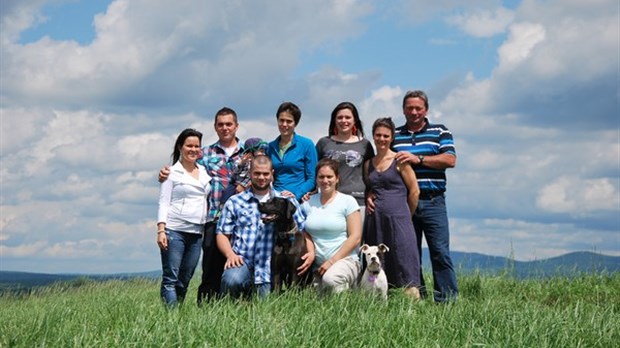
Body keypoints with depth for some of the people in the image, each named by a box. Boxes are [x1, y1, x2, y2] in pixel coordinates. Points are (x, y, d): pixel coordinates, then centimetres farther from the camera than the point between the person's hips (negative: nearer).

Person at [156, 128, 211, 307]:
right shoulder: (172, 172, 2)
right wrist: (161, 230, -11)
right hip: (174, 231, -5)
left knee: (185, 280, 5)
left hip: (197, 233, 5)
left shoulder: (204, 172, 16)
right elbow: (163, 203, -2)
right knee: (171, 278, -9)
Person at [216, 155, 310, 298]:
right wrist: (230, 254, -10)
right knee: (232, 280, -33)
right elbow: (222, 234, 10)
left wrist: (310, 253, -8)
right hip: (241, 261, 0)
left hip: (271, 268, 0)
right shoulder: (234, 202, 13)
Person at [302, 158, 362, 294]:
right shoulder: (309, 203, 11)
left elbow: (355, 237, -5)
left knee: (330, 279, -37)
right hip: (318, 265, 5)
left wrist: (332, 261, -11)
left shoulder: (348, 201, 0)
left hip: (345, 260, -4)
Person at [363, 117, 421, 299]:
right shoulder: (368, 164, 13)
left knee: (404, 262, -10)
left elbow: (414, 190, -1)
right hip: (375, 219, 5)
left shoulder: (400, 160, -1)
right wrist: (369, 200, 8)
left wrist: (407, 215, 5)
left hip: (398, 217, -5)